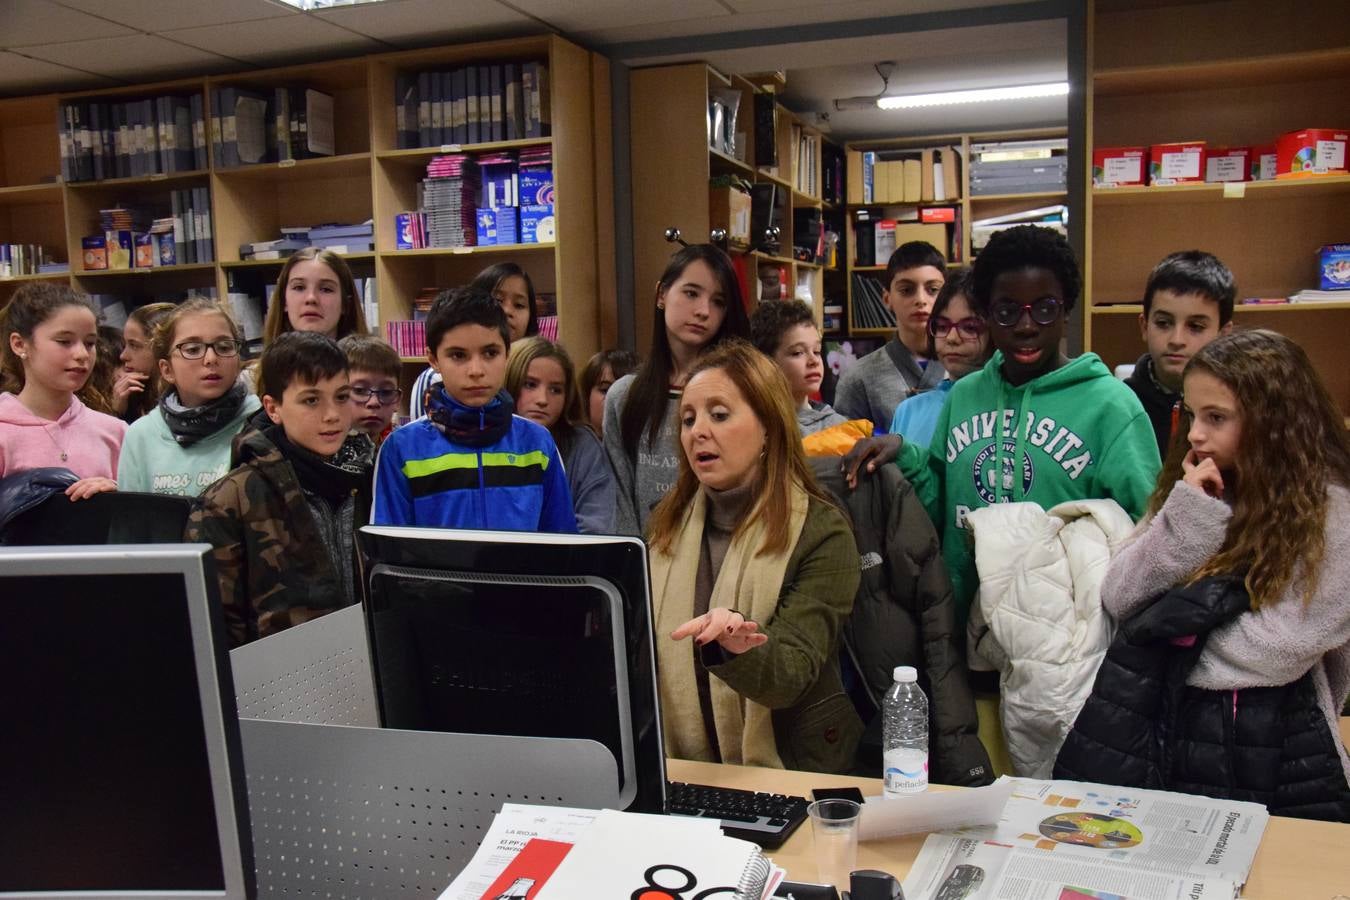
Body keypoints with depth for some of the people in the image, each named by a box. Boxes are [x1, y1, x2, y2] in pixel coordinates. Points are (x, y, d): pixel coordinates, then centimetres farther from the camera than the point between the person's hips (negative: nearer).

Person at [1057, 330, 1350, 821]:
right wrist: (1188, 515, -11)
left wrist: (1165, 623, -7)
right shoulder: (1197, 489, 7)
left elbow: (1280, 648, -16)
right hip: (1143, 721, 4)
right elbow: (1119, 599, -1)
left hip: (1265, 751, -4)